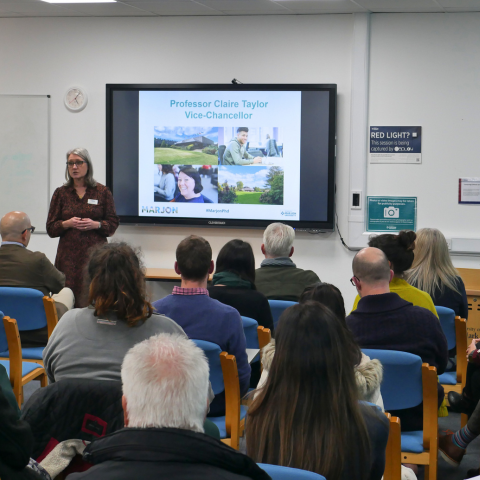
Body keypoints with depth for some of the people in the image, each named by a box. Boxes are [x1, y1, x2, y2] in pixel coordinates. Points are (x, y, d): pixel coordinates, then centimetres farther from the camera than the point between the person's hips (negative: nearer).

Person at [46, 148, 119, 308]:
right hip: (69, 256, 1)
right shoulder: (61, 193, 12)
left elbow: (113, 224, 7)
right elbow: (51, 228, 10)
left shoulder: (102, 192, 9)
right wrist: (67, 224, -9)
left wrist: (95, 224, -11)